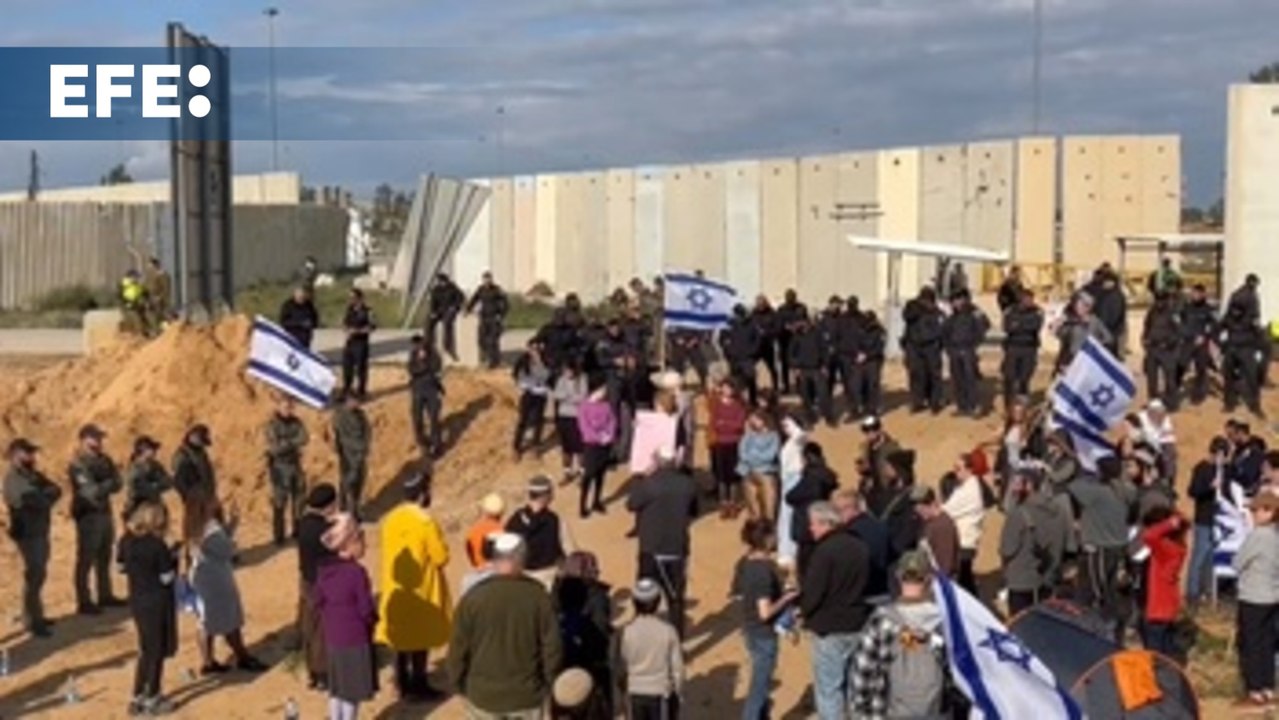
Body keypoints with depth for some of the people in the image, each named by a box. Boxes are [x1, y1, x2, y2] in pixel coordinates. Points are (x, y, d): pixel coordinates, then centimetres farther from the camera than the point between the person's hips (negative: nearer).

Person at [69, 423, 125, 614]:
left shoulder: (104, 460, 7)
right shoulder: (78, 465, -15)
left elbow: (118, 484, 2)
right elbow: (91, 492, -21)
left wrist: (103, 487, -17)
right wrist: (109, 484, -7)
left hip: (104, 512, 8)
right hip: (88, 516, -8)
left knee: (104, 557, 16)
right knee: (86, 560, -3)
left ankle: (105, 595, 27)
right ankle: (84, 602, 2)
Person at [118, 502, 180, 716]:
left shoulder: (126, 541, -3)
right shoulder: (157, 545, -21)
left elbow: (122, 565, 10)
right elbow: (167, 578, -18)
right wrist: (173, 558, -2)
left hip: (137, 601, 6)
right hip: (158, 602, -6)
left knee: (146, 650, 20)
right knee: (158, 651, 9)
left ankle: (138, 698, 24)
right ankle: (152, 699, 17)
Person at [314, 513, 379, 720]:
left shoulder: (325, 570, 0)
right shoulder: (357, 572, -23)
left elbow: (319, 603, 7)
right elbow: (366, 609, -18)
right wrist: (373, 618, 1)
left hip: (332, 637, 7)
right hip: (356, 638, -7)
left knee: (336, 688, 19)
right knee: (354, 690, 6)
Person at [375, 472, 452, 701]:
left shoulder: (391, 519, -1)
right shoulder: (425, 521, -21)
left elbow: (389, 551, 10)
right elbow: (441, 557, -18)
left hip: (396, 587, 7)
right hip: (421, 589, -7)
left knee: (401, 635, 16)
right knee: (420, 637, 4)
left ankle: (403, 684, 24)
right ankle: (418, 686, 10)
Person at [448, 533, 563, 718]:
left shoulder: (473, 598, -9)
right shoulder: (538, 597, -8)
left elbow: (458, 649, -4)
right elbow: (552, 647, -5)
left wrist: (460, 684, 11)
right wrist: (546, 682, 10)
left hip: (484, 695, 0)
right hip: (527, 695, 0)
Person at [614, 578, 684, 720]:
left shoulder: (626, 632, -11)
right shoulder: (668, 631, -13)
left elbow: (621, 666, -3)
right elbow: (677, 666, -8)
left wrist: (622, 685, 16)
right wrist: (677, 690, 7)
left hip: (634, 692, 1)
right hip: (660, 692, -1)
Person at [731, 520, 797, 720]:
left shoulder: (744, 563, -1)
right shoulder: (764, 570, -27)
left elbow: (737, 595, 10)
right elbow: (765, 612, -28)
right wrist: (787, 598, -15)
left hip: (750, 630, 9)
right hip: (764, 635, -9)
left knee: (763, 681, 26)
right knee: (759, 687, 5)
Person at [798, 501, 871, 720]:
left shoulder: (824, 552, -19)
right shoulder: (859, 548, 6)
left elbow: (812, 593, -19)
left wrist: (804, 611, 1)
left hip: (829, 629, -8)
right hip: (857, 625, 8)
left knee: (828, 688, 1)